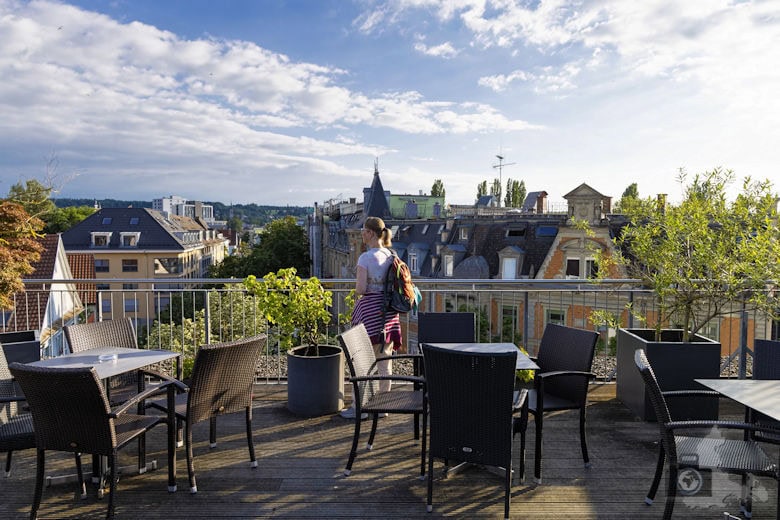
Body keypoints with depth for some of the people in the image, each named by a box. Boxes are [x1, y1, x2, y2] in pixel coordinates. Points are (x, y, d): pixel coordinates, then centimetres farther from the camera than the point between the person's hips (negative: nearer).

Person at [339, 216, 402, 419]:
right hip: (388, 311, 7)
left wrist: (357, 290, 4)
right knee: (384, 362, 13)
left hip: (369, 309, -7)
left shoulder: (365, 257, -14)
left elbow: (360, 289, -17)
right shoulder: (391, 256, 6)